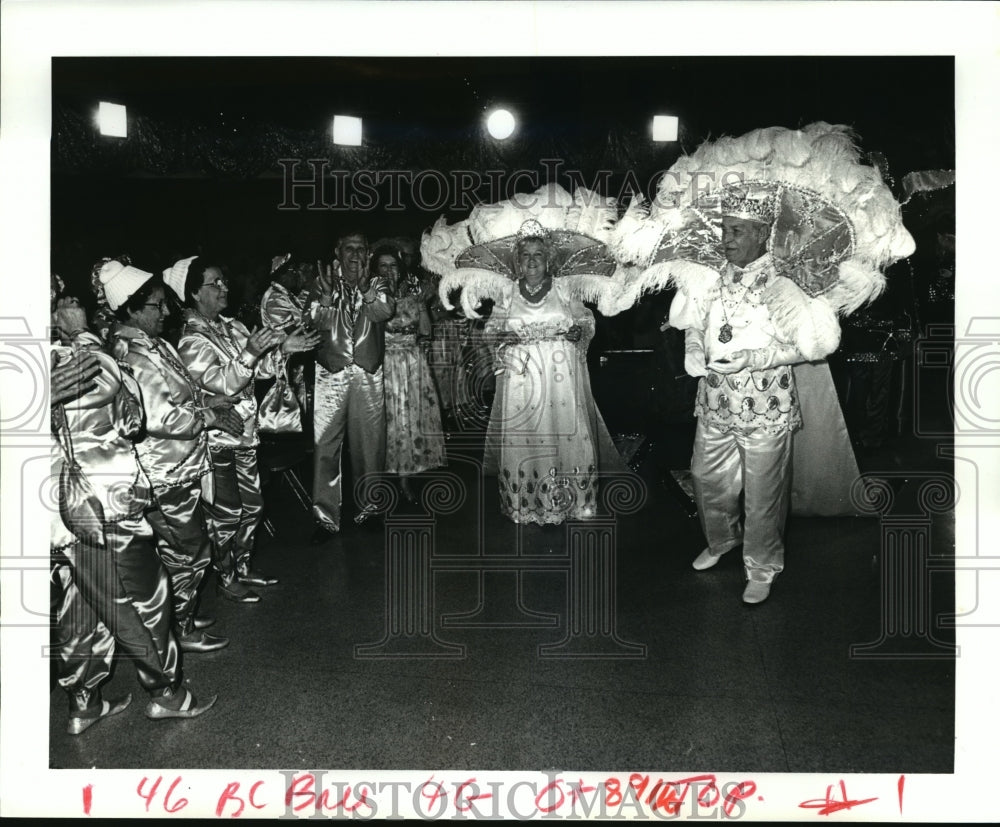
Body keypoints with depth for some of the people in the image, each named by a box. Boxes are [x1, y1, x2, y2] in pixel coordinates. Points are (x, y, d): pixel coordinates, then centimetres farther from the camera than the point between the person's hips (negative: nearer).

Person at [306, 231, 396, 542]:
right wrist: (326, 298, -25)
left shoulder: (376, 285, 9)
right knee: (325, 444, -5)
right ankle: (326, 517, 3)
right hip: (331, 373, -1)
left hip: (369, 373, 1)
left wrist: (364, 286, -26)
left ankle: (368, 507, 22)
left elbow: (385, 312, -11)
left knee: (370, 443, 7)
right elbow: (317, 323, -7)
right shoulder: (323, 283, 6)